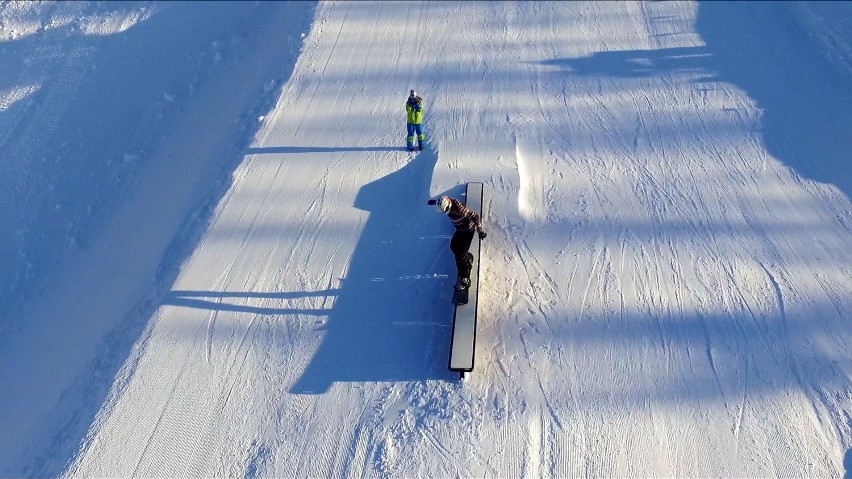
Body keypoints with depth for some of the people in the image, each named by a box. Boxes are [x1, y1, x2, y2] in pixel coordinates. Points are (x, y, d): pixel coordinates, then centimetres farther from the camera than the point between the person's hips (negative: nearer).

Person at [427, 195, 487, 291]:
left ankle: (464, 280, -2)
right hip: (460, 229, 8)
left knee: (460, 255, -10)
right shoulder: (446, 202, -14)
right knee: (453, 246, 22)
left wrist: (480, 231, -24)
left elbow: (475, 217, -31)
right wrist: (434, 201, 33)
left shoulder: (459, 209, -38)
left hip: (467, 231, -8)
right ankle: (468, 258, 48)